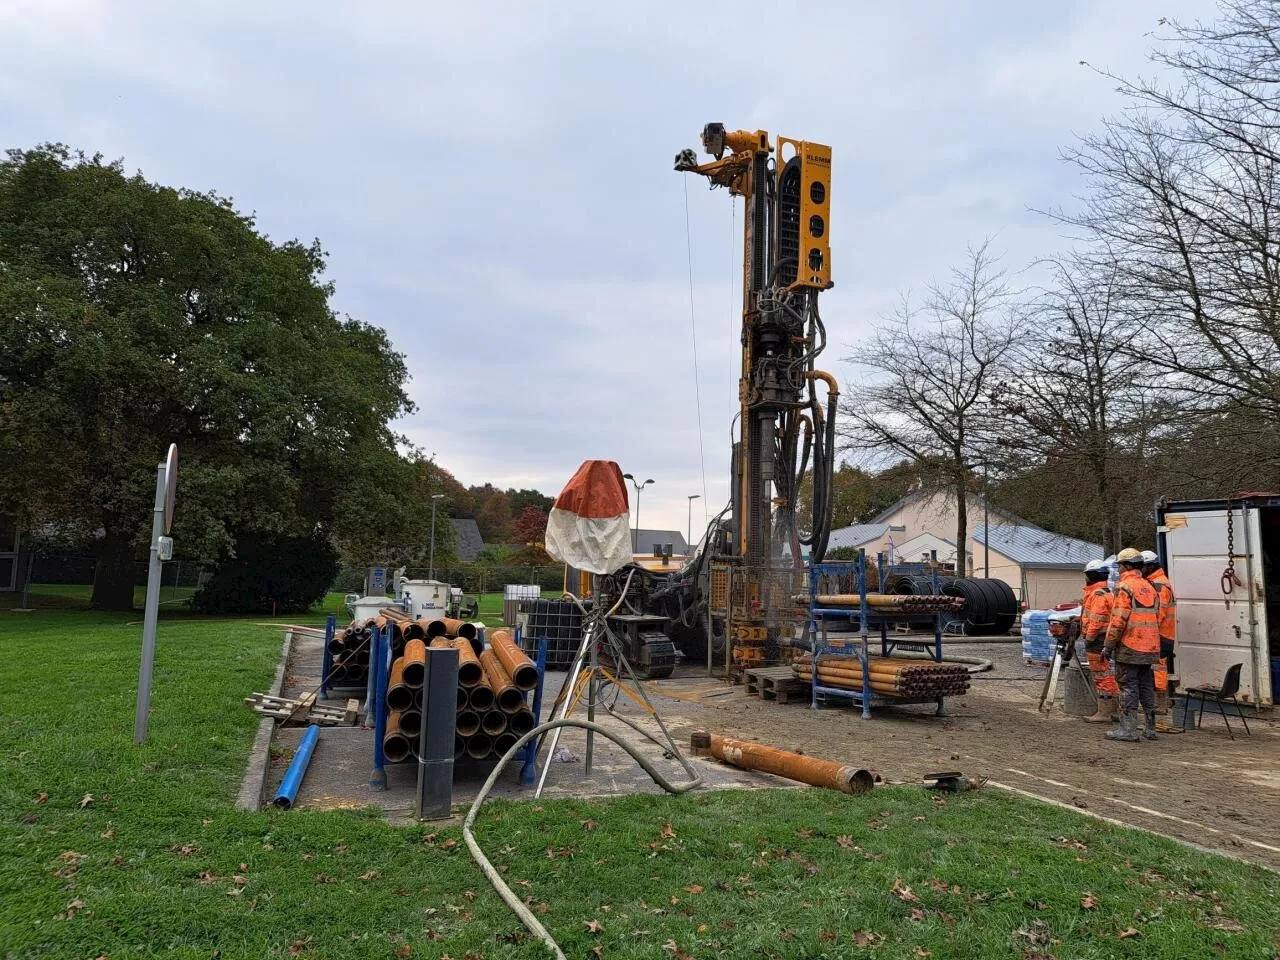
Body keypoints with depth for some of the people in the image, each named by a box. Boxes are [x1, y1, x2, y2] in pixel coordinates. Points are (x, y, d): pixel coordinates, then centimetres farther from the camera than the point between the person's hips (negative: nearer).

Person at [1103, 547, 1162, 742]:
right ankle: (1150, 728, 18)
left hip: (1129, 646, -8)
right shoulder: (1150, 588, 16)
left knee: (1128, 687, -5)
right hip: (1149, 648, 8)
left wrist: (1108, 646, -11)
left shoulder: (1124, 587, -11)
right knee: (1146, 686, 13)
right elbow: (1157, 619, 19)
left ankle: (1128, 729, -4)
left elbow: (1118, 620, -17)